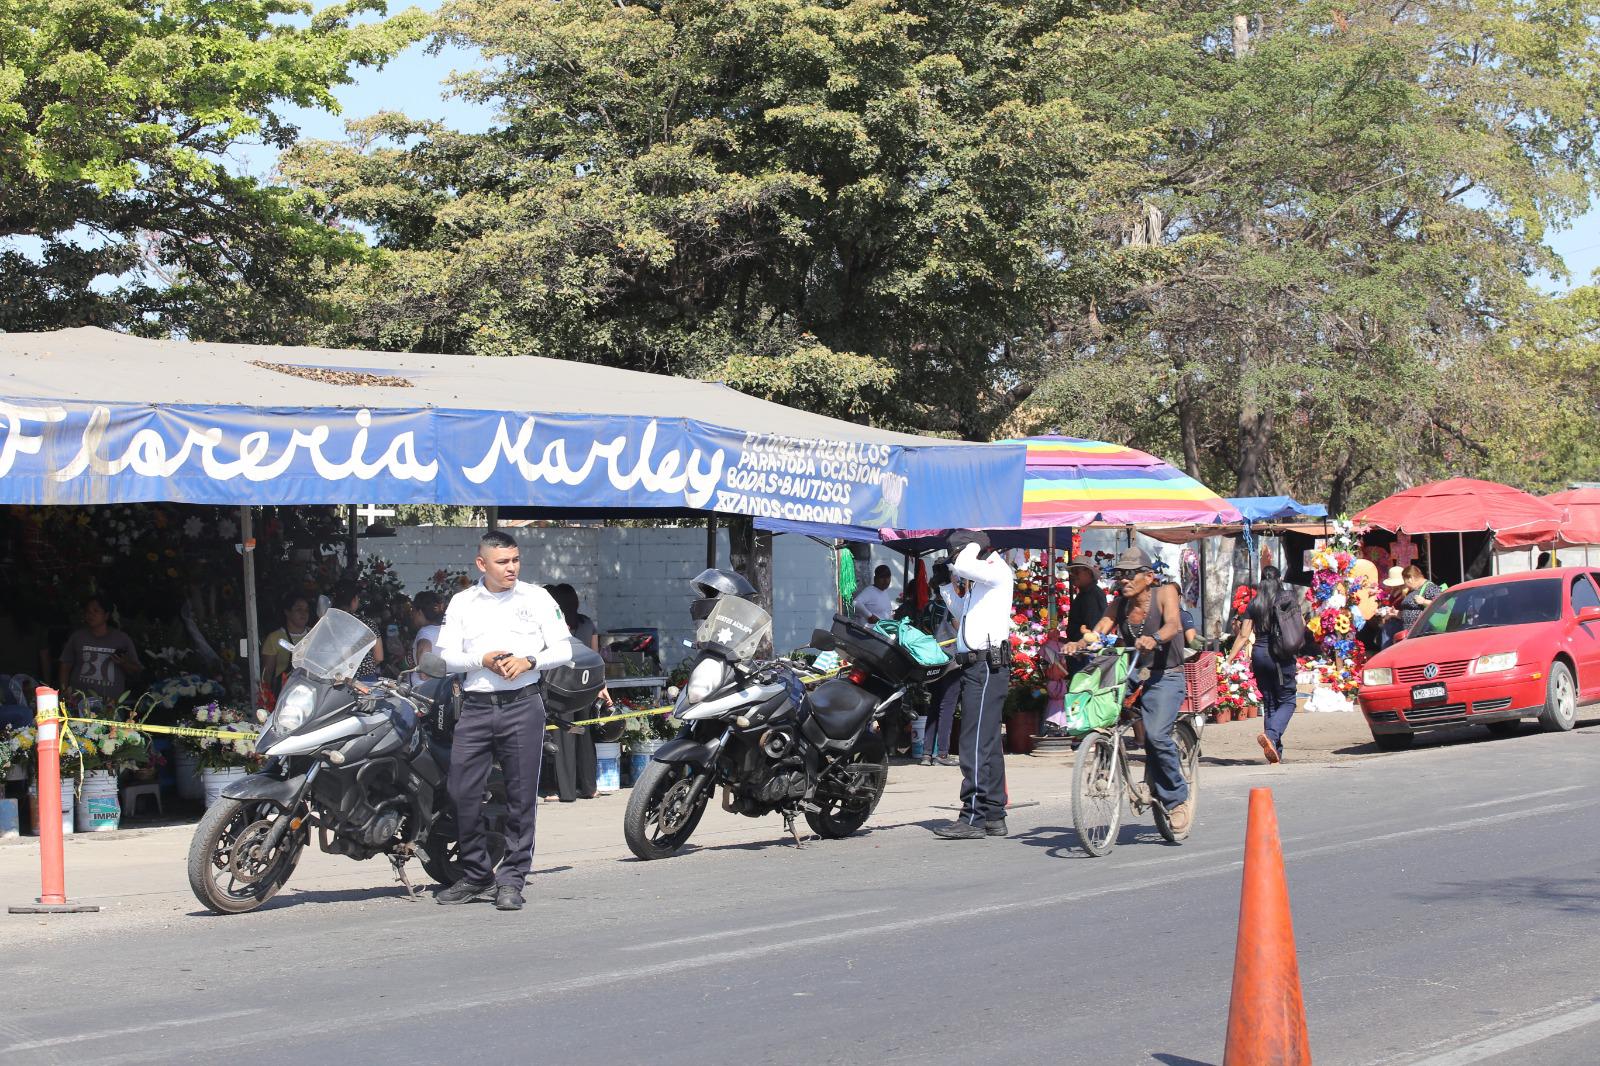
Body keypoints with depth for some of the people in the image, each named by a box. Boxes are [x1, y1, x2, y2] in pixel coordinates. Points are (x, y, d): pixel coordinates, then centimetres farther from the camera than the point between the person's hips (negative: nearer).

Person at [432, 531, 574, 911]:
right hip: (475, 706, 2)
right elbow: (447, 656, 7)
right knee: (463, 793, -3)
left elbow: (563, 650, 5)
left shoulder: (537, 598, 7)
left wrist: (529, 661, -13)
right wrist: (483, 660, -11)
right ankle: (476, 876, 10)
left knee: (521, 796, -2)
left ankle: (511, 880, 5)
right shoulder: (462, 602, 11)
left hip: (522, 704, -1)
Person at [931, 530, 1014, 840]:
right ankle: (994, 816, 17)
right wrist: (956, 589, 19)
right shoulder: (978, 579, 21)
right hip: (977, 666, 10)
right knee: (988, 744, 13)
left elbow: (963, 567, -26)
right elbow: (962, 616, 32)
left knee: (976, 744, -13)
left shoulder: (997, 572, -7)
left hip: (987, 666, -10)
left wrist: (973, 545, -7)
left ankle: (973, 818, -14)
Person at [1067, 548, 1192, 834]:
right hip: (1131, 676, 5)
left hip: (1165, 677, -5)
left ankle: (1178, 798, -5)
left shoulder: (1165, 593, -5)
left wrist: (1154, 639, -45)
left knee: (1156, 735, -27)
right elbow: (1100, 630, -3)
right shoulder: (1121, 603, 9)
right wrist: (1078, 644, -25)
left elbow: (1173, 624, -23)